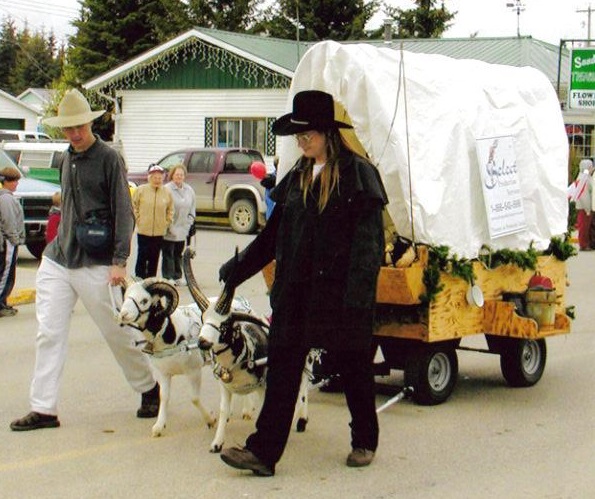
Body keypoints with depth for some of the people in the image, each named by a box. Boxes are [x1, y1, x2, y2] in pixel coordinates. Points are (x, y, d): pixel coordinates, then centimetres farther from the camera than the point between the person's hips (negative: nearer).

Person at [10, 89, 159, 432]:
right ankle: (44, 409, 6)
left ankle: (149, 389, 24)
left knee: (118, 333, 4)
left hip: (95, 265, -6)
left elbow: (124, 214, -10)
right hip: (57, 260, 6)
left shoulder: (109, 158, -8)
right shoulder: (68, 159, 12)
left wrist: (119, 261, -16)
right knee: (49, 334, 1)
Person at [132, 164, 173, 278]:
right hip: (143, 230, -2)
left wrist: (166, 222, 6)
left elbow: (170, 210, 13)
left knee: (154, 259, 8)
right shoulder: (141, 190, -5)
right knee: (142, 257, 0)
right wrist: (138, 220, 0)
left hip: (159, 231, 2)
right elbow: (133, 206, 4)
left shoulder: (167, 192, 1)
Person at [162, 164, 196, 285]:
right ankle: (168, 277, 2)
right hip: (169, 230, -6)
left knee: (178, 253, 12)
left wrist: (191, 222, 11)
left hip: (182, 229, 6)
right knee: (168, 254, -2)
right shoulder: (167, 189, -10)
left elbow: (192, 207, 19)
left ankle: (177, 277, 20)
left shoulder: (189, 190, 10)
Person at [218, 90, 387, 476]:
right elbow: (273, 235, 19)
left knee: (354, 367, 9)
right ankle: (263, 451, -2)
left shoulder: (357, 174, -7)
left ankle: (365, 442, 28)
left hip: (339, 290, -6)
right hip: (295, 291, 6)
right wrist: (235, 271, 18)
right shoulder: (297, 178, 13)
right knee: (282, 368, 0)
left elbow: (369, 240, -12)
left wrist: (357, 293, -20)